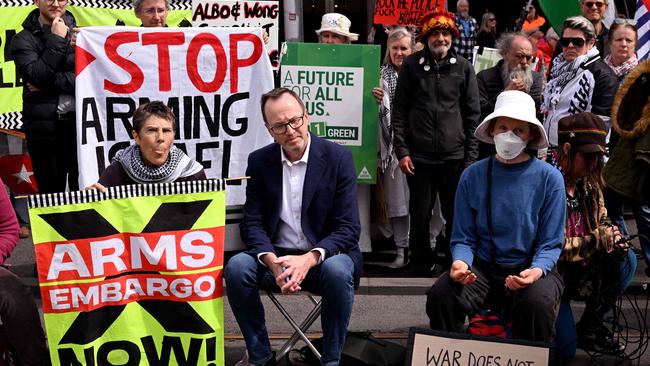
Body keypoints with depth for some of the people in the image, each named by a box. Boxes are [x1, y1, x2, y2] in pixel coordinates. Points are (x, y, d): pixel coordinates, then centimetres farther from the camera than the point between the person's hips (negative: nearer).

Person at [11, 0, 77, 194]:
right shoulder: (24, 39, 3)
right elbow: (37, 76, -13)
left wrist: (50, 83, -13)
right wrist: (56, 40, -11)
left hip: (81, 123, 2)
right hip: (45, 127, -1)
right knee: (52, 194, 5)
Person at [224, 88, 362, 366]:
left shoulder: (338, 158, -8)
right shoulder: (259, 161, 1)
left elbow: (348, 228, -12)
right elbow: (252, 224, -1)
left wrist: (309, 258, -28)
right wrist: (272, 262, -22)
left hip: (324, 257, -2)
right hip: (276, 257, 3)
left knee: (337, 271, -35)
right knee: (236, 268, -25)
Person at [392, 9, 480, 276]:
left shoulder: (463, 68, 5)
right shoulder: (412, 65, 4)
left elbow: (472, 114, 6)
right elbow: (399, 109, 4)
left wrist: (471, 157, 1)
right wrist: (402, 151, -3)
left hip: (455, 156, 1)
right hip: (419, 156, 0)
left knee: (457, 215, 5)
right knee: (420, 216, 5)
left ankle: (448, 262, 24)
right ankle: (421, 268, 19)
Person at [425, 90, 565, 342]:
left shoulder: (549, 178, -3)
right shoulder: (473, 176, 3)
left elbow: (550, 244, -2)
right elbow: (463, 238, 5)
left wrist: (536, 271, -23)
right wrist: (460, 262, -18)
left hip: (530, 268, -1)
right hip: (482, 267, 2)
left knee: (537, 303, -35)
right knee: (440, 297, -27)